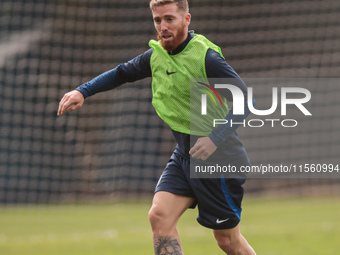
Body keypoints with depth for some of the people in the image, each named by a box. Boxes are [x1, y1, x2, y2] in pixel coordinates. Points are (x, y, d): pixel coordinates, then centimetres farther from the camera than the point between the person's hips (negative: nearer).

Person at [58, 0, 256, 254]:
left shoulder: (206, 57, -18)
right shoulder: (156, 55, 4)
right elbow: (121, 73, 22)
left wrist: (215, 138, -33)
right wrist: (82, 91, 11)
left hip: (216, 156, -6)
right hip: (184, 155, 6)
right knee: (159, 216, -13)